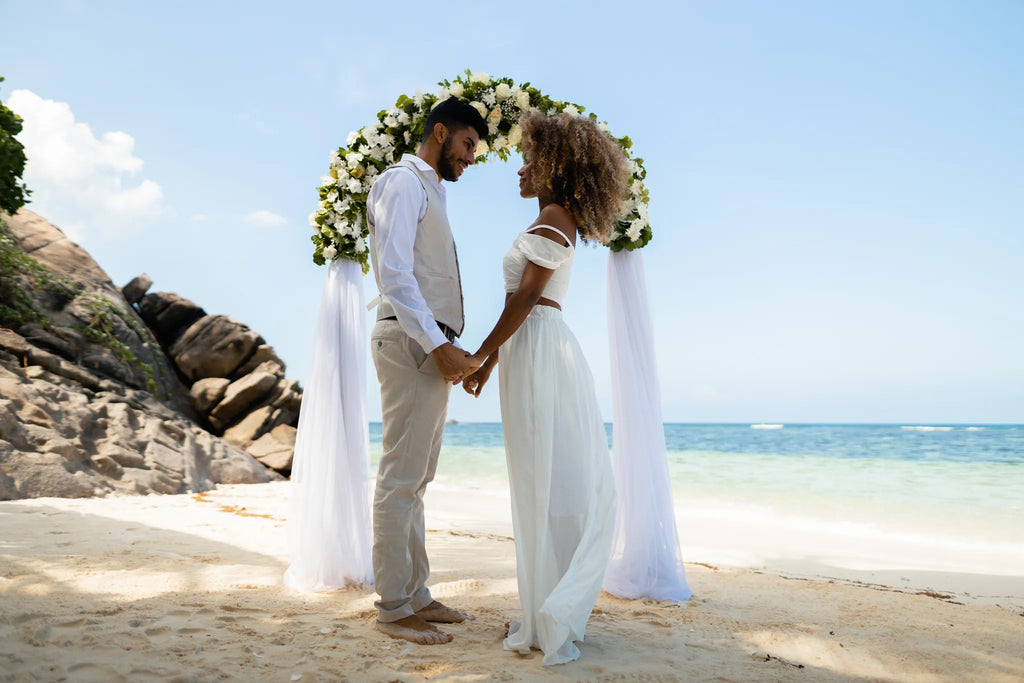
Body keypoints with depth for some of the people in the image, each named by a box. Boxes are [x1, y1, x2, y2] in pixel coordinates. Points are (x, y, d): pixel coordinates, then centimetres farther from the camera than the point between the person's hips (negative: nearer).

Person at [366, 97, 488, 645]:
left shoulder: (430, 192, 26)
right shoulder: (404, 181, -4)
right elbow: (393, 272, -16)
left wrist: (451, 351, 15)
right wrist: (438, 346, -22)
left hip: (431, 348, 10)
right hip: (412, 342, -10)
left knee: (415, 479, 11)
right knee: (401, 478, -7)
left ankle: (415, 595, 18)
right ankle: (392, 608, 0)